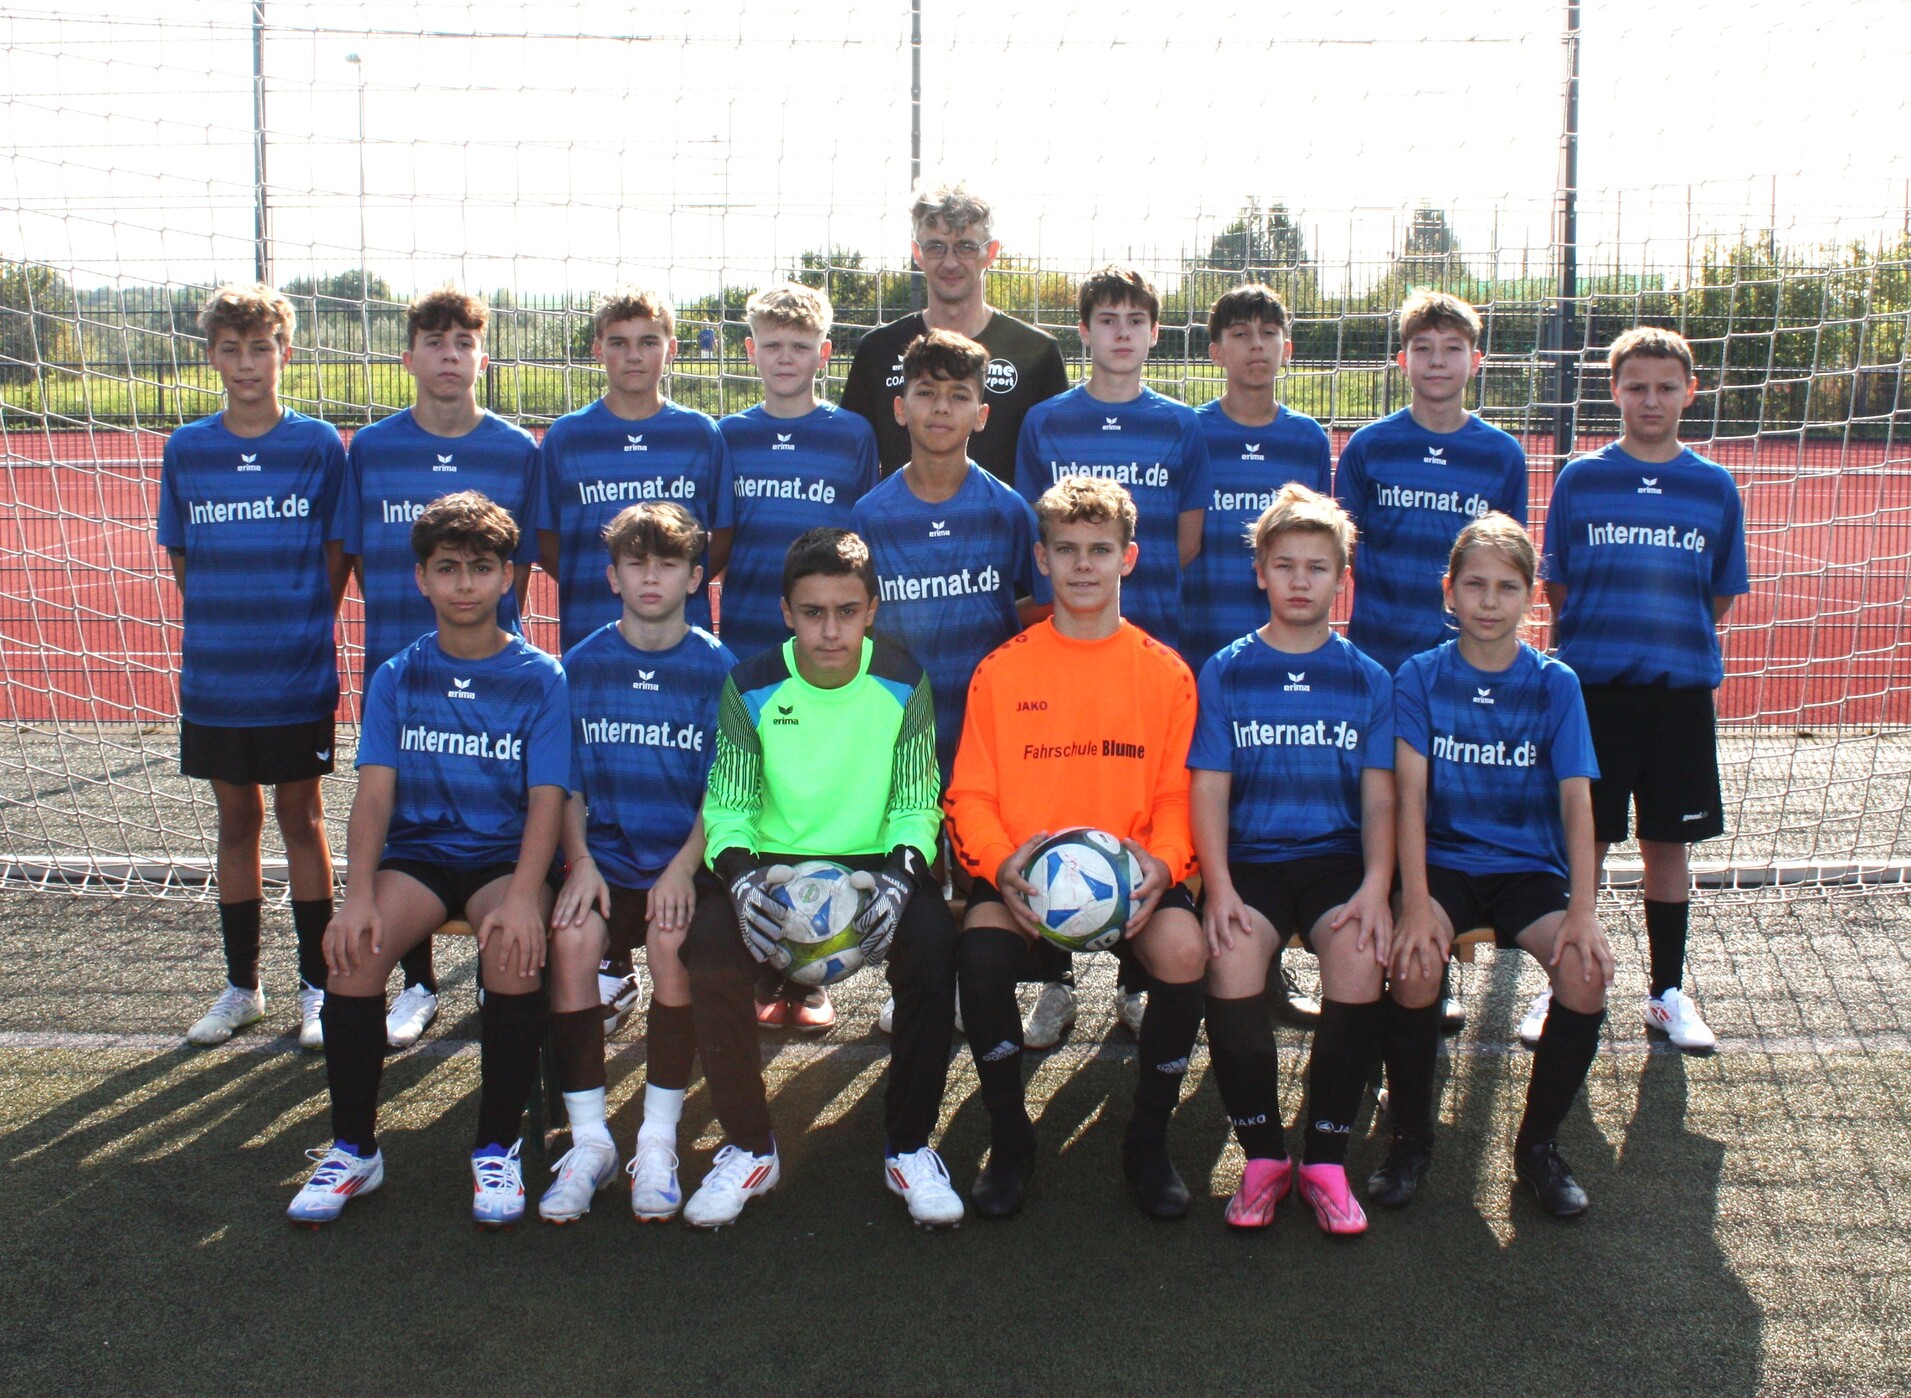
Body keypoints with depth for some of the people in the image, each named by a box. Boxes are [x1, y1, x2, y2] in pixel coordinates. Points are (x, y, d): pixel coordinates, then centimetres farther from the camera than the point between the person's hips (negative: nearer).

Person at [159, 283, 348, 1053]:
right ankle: (241, 985, 23)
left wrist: (300, 628, -3)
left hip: (299, 675, -2)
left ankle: (315, 987, 16)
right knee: (237, 822, 11)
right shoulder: (185, 450, 3)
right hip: (214, 677, 2)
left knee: (301, 819, 5)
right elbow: (180, 558, 10)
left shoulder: (319, 444, -4)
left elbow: (337, 555, 1)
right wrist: (227, 622, 4)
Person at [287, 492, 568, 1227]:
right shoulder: (396, 678, 8)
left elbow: (546, 801, -7)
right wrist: (359, 893, -19)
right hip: (415, 852, 2)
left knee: (515, 948, -34)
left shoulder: (541, 678, 1)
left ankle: (497, 1150, -14)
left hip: (505, 855, -2)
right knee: (353, 946, -28)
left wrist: (522, 896, -25)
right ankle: (353, 1150, -9)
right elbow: (375, 795, -1)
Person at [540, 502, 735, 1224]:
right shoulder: (582, 664, 9)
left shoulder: (716, 667, 4)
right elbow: (566, 782, 9)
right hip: (604, 857, 2)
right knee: (570, 935, -29)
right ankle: (588, 1138, -17)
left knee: (673, 940, -32)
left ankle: (658, 1140, -18)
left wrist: (685, 866, -14)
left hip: (685, 860, -1)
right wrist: (579, 859, -7)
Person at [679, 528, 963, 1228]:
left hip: (874, 861, 0)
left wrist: (901, 875, -22)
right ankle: (749, 1148, -8)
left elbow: (916, 805, -1)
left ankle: (909, 1147, -10)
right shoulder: (752, 687, -5)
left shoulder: (902, 683, -5)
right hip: (775, 862, 0)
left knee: (932, 941, -31)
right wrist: (742, 875, -23)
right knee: (708, 943, -30)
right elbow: (726, 806, -2)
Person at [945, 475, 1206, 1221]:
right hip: (1024, 870, 0)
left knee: (1183, 951, -31)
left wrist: (1161, 864, -16)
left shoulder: (1165, 671, 6)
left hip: (1131, 870, 0)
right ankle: (1009, 1140, -6)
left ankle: (1149, 1139, -6)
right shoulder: (1001, 670, 6)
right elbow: (970, 795, 3)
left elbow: (1178, 794, 4)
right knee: (982, 955, -32)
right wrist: (1002, 864, -17)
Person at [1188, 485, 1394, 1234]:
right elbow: (1208, 787, 1)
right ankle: (1262, 1155, -13)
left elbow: (1380, 796, 5)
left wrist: (1376, 884, -12)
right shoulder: (1225, 672, 8)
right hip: (1250, 856, 0)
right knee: (1231, 954, -31)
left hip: (1336, 855, 1)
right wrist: (1218, 886, -13)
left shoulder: (1367, 679, 10)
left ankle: (1326, 1158, -13)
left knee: (1360, 955, -30)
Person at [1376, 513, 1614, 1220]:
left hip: (1531, 868, 1)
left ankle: (1539, 1142, -3)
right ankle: (1410, 1136, -6)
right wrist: (1416, 905, -23)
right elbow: (1410, 794, -10)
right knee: (1413, 965, -31)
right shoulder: (1419, 678, 0)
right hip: (1444, 860, -1)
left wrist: (1582, 913, -20)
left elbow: (1577, 801, -6)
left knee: (1587, 972, -27)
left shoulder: (1556, 684, 2)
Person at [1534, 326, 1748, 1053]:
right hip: (1592, 686, -1)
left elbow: (1721, 598, 12)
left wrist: (1668, 637, 4)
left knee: (1667, 843, 9)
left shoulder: (1715, 487, 5)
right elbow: (1557, 588, 7)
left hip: (1680, 690, 1)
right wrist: (1606, 638, 2)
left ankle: (1668, 993, 22)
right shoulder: (1580, 478, 2)